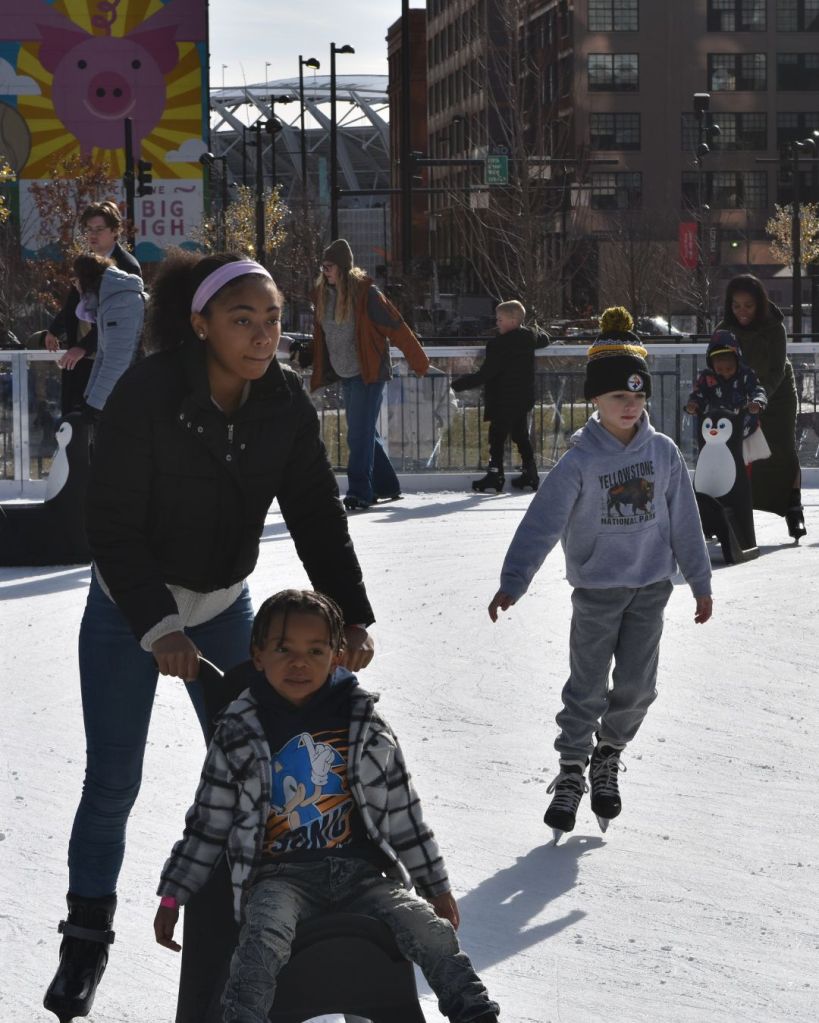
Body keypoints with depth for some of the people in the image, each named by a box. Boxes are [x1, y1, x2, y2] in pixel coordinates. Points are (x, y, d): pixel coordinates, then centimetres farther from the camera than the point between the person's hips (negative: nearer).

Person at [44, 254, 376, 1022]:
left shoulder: (286, 403, -13)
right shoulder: (147, 395, -26)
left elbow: (317, 514, -10)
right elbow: (111, 523, -24)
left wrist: (352, 614, -21)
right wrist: (157, 627, -30)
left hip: (224, 606, 4)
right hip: (128, 609, -4)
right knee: (112, 783, -2)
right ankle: (86, 939, 16)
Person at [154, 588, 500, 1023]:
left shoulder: (363, 724, 7)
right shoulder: (238, 734, 4)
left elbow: (403, 811, 14)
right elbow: (207, 822, 11)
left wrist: (436, 886, 16)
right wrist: (172, 895, 10)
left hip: (360, 870, 2)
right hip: (280, 876, -2)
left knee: (429, 928, -21)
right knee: (265, 934, -34)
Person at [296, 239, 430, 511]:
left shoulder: (365, 293, -13)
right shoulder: (324, 294, 8)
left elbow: (395, 327, -11)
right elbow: (322, 337, 17)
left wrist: (418, 361, -10)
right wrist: (305, 353, -1)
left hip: (368, 373, -8)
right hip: (345, 375, 8)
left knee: (359, 434, -12)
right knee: (365, 433, 13)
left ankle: (359, 491, -11)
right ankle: (386, 486, 25)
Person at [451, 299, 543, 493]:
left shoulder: (500, 345, -21)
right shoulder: (529, 338, 3)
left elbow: (485, 374, -22)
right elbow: (541, 340, 28)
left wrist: (459, 384, -16)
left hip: (503, 402, -8)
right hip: (524, 400, 8)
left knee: (497, 438, 0)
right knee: (522, 436, 16)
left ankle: (495, 475, 0)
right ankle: (530, 474, 16)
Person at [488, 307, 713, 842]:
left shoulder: (663, 452, -2)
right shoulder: (580, 462, -12)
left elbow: (685, 521, 5)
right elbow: (542, 522, -17)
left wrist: (700, 582, 8)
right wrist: (513, 583, -25)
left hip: (651, 586, 3)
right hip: (596, 588, -3)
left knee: (637, 686, 5)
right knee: (588, 688, 1)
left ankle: (608, 758, 28)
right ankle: (571, 774, 14)